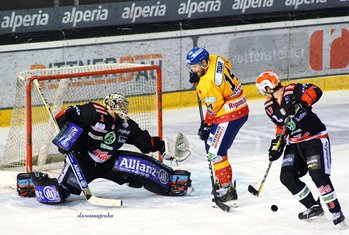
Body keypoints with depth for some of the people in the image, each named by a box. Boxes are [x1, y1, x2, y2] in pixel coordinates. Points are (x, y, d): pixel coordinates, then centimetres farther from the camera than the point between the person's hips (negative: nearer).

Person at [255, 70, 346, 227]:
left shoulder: (293, 91, -17)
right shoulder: (269, 106, 6)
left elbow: (315, 91, -28)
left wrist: (300, 104, -39)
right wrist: (277, 144, 9)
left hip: (315, 138, -8)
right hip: (295, 143, 8)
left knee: (318, 175, -21)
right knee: (287, 177, -4)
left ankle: (336, 212, -13)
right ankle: (314, 207, 10)